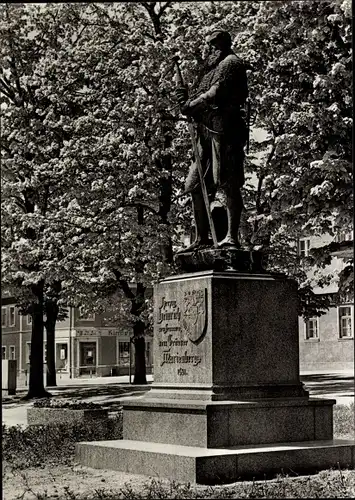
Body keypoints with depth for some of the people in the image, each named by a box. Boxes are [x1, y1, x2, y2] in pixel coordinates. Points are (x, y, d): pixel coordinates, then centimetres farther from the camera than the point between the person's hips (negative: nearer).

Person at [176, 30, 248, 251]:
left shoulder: (230, 63, -1)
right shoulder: (212, 67, 26)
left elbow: (214, 94, -14)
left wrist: (190, 105, -4)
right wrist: (187, 102, 2)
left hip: (224, 128, -10)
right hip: (207, 129, 10)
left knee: (228, 183, -12)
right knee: (196, 185, 7)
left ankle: (232, 237, -14)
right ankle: (202, 238, 12)